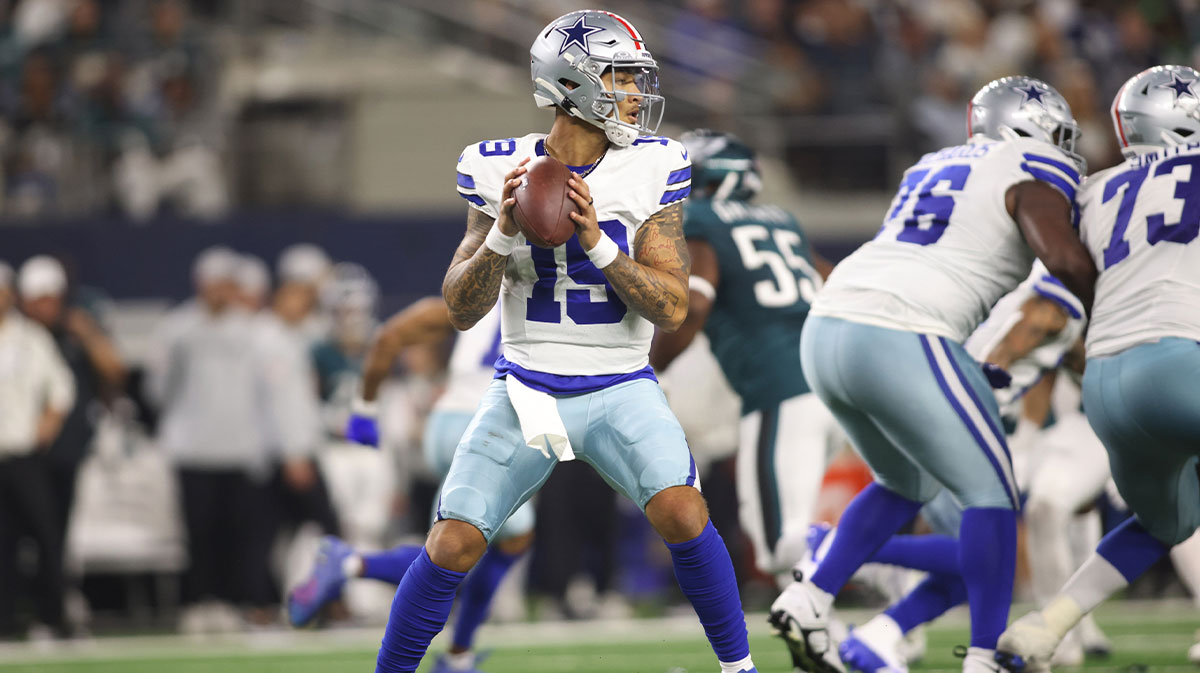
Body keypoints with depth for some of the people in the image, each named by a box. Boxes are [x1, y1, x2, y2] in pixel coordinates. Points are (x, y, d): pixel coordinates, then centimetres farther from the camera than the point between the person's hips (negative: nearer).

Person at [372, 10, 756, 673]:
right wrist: (503, 232, -22)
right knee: (452, 545, -9)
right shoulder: (500, 171, -6)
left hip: (619, 389, 0)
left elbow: (671, 308, -11)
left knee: (681, 514, -23)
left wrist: (596, 243, -24)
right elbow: (461, 310, -6)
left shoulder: (652, 170, -7)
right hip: (525, 388, 0)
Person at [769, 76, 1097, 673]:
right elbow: (1066, 259, -13)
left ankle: (808, 600, 14)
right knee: (990, 492, 5)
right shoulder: (1033, 174, 2)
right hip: (898, 343, -8)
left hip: (825, 332, 8)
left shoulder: (934, 168, 25)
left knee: (907, 485, 26)